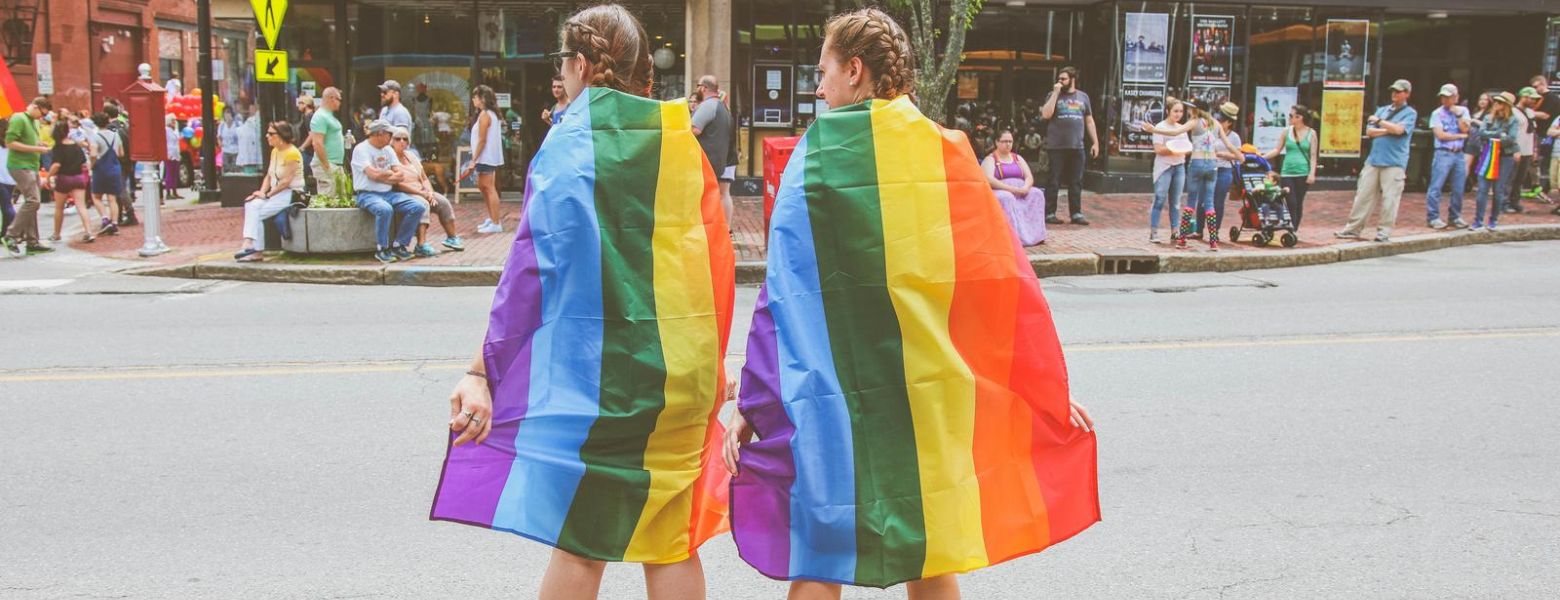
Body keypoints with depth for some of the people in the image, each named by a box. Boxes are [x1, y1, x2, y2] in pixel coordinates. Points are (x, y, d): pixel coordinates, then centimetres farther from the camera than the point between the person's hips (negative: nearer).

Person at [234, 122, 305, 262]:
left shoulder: (292, 153, -13)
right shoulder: (274, 151, 14)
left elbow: (286, 181, -18)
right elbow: (269, 176, 14)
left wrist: (267, 194, -16)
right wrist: (262, 192, -3)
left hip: (291, 194, -8)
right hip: (276, 194, 8)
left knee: (257, 212, -21)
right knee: (250, 205, -16)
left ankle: (251, 246, -15)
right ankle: (250, 244, -21)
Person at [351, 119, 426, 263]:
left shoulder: (388, 150, 16)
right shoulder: (361, 149, -6)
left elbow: (401, 176, 7)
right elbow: (373, 174, -18)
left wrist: (383, 175, -10)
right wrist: (391, 174, -1)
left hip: (389, 193, 7)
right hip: (368, 194, -7)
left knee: (418, 207, -13)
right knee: (385, 209, -38)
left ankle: (398, 245, -4)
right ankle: (381, 249, -19)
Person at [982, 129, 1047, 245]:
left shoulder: (1018, 158, 19)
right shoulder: (990, 159, 2)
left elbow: (1029, 177, 10)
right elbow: (989, 180, -15)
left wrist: (1026, 188, -14)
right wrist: (1011, 189, -23)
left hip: (1020, 192, 5)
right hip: (999, 192, -5)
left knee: (1037, 193, -22)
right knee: (1007, 198, -38)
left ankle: (1035, 235, -26)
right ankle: (1014, 236, -42)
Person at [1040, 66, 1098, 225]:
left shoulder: (1083, 97, 12)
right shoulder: (1053, 95, 4)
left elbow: (1089, 121, 16)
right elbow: (1046, 115, -12)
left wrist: (1095, 142, 10)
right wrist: (1056, 93, -11)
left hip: (1077, 147, 3)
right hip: (1056, 147, -3)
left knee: (1076, 182, 6)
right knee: (1054, 182, -1)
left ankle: (1076, 213, 13)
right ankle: (1049, 213, 4)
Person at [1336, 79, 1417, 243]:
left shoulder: (1410, 113, 3)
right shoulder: (1382, 110, 18)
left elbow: (1399, 129, -14)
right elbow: (1369, 131, 8)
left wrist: (1379, 121, -3)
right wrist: (1389, 130, -5)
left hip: (1394, 163, -5)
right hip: (1373, 160, 5)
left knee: (1389, 198, -6)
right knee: (1363, 195, 4)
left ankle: (1384, 232, 1)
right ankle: (1353, 228, 8)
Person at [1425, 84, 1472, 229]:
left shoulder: (1463, 110, 11)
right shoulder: (1437, 113, 0)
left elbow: (1465, 129, -2)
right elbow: (1440, 135, -9)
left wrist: (1458, 114, -6)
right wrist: (1460, 136, -5)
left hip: (1459, 154, 4)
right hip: (1443, 153, -4)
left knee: (1458, 189, 7)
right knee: (1436, 187, -7)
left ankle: (1455, 217, 17)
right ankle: (1433, 218, -5)